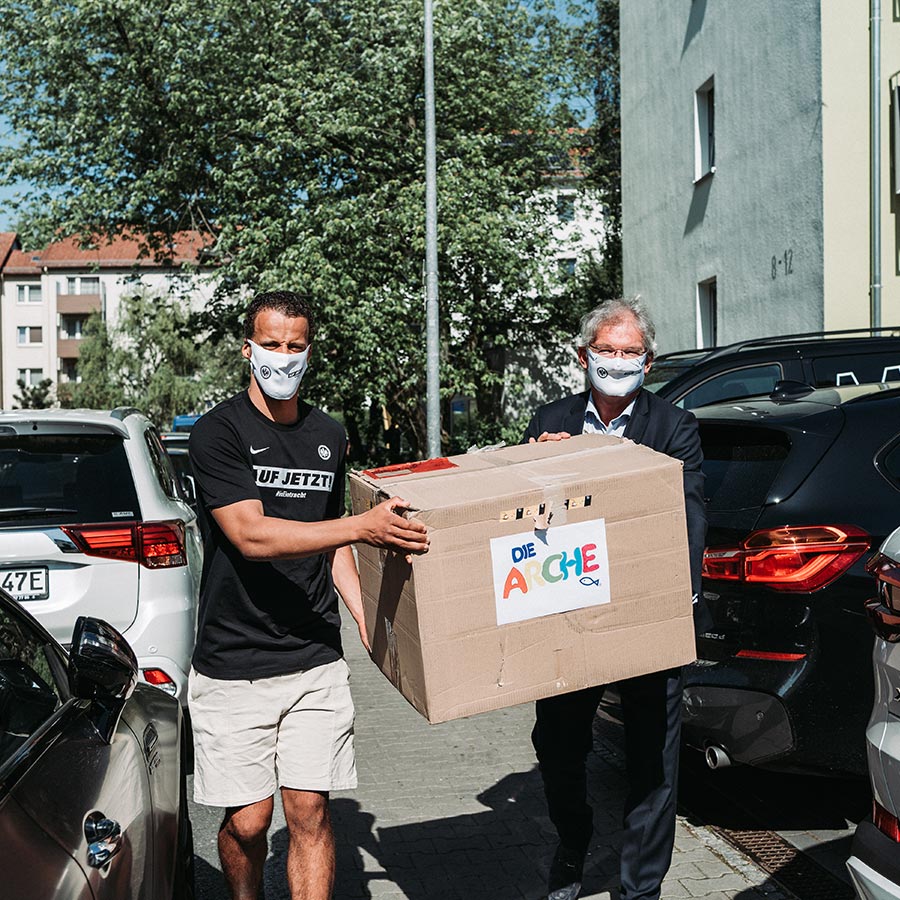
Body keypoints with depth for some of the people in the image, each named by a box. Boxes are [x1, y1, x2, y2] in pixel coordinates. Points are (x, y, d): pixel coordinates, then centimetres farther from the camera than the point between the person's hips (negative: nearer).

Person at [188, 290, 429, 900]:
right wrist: (364, 525, -26)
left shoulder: (329, 436, 12)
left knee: (309, 810, 1)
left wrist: (367, 617, 10)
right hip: (233, 664, -3)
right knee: (247, 821, 2)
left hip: (315, 660, 4)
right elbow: (251, 535, -19)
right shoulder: (219, 432, -6)